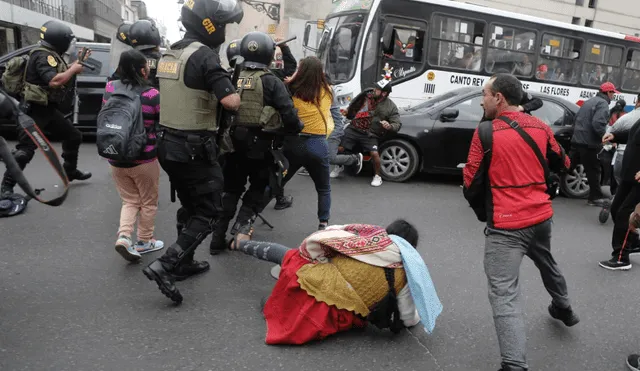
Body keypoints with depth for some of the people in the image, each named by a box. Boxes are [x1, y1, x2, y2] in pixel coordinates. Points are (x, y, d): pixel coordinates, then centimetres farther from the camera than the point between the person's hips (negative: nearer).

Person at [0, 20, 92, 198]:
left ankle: (70, 172, 31)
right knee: (26, 149, -10)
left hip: (48, 109, 10)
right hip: (35, 110, -10)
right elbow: (54, 81, -31)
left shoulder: (52, 55, 12)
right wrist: (73, 69, -18)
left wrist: (79, 63, 14)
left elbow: (62, 74, 21)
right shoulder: (43, 56, -19)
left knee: (74, 136, 16)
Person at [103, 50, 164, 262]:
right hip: (144, 159, -4)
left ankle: (123, 236, 1)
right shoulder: (152, 95, -18)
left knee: (130, 201, 19)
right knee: (148, 202, 15)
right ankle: (144, 242, 25)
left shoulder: (110, 89, -4)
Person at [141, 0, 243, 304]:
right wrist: (234, 98, -2)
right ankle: (165, 265, -4)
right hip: (194, 148, -9)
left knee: (189, 206, 21)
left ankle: (183, 263, 32)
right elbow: (231, 101, -24)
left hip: (168, 143, 9)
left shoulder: (169, 54, 11)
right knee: (209, 212, 3)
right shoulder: (204, 55, -16)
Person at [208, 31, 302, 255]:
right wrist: (296, 128, 8)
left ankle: (218, 238, 17)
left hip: (233, 142, 4)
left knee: (231, 188, 17)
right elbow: (289, 115, -11)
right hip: (260, 144, -4)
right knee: (259, 186, 17)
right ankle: (243, 224, -2)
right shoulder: (271, 82, -7)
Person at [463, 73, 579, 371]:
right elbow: (562, 164, 19)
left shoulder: (486, 132, -13)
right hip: (542, 216, 7)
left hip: (506, 225, -7)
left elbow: (472, 184, -8)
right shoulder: (541, 127, 4)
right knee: (546, 262, 34)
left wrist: (482, 212, 10)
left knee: (503, 294, -7)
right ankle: (563, 308, 59)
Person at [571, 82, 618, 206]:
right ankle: (596, 197, 9)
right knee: (593, 171, 1)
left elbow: (577, 118, 22)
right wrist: (605, 136, -12)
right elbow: (598, 124, -24)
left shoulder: (589, 101, 18)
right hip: (589, 143, -8)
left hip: (577, 140, 8)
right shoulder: (603, 104, -11)